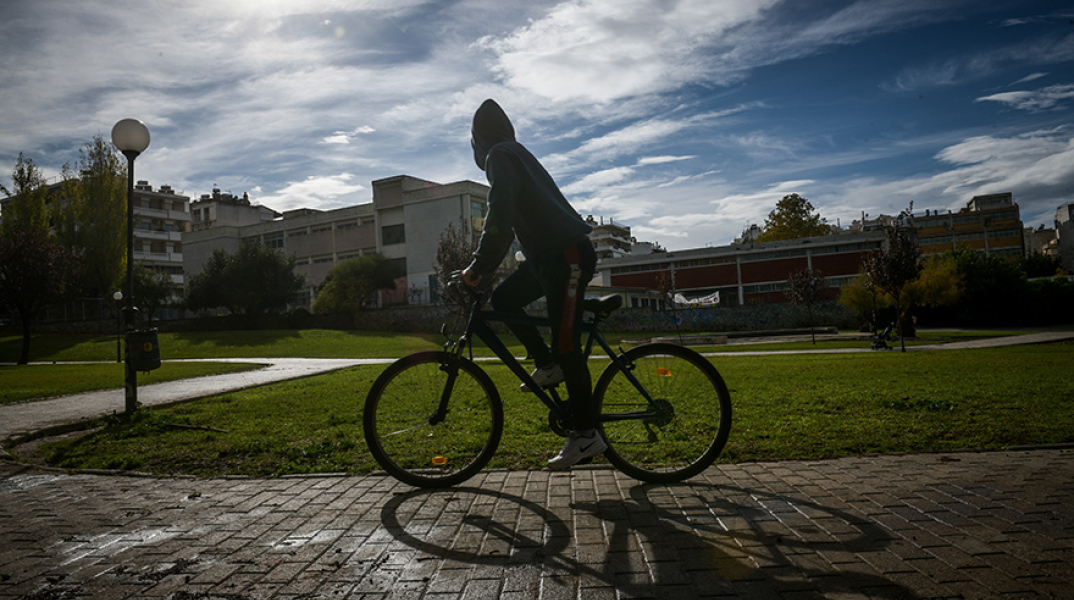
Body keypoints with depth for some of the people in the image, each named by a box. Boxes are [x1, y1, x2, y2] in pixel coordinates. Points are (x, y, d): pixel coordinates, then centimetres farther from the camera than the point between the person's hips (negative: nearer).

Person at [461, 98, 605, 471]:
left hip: (569, 255, -10)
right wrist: (483, 268, 22)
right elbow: (508, 220, 26)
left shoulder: (500, 156, -6)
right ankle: (548, 366, 14)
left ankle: (587, 434, -4)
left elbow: (500, 217, -20)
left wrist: (478, 266, -14)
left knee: (566, 343, -10)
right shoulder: (516, 155, 24)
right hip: (552, 255, 10)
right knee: (502, 298, 12)